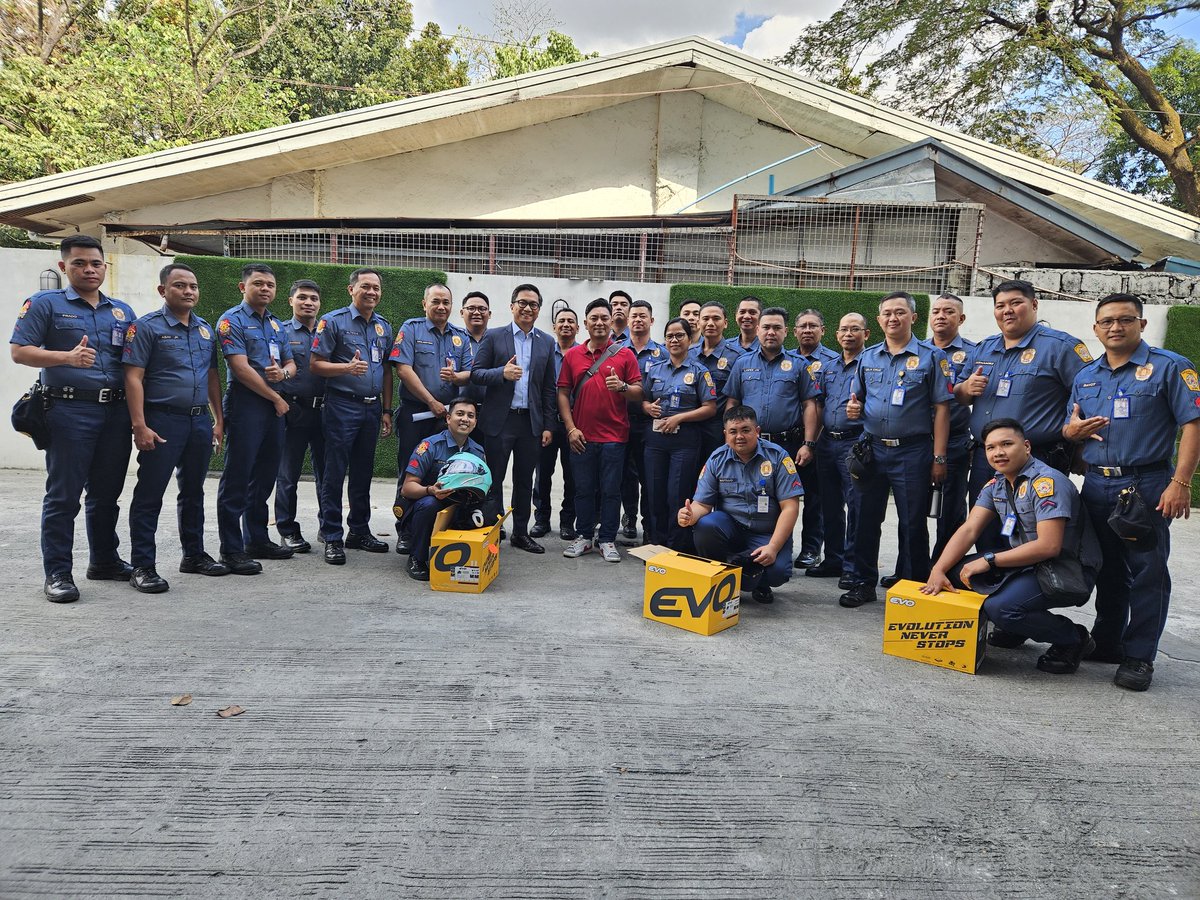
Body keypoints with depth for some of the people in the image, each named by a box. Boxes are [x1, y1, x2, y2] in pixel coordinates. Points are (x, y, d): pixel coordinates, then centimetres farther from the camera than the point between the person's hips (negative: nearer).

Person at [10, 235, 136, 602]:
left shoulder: (122, 311, 16)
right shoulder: (45, 304, 2)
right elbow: (19, 351, -5)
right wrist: (68, 357, -19)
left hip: (116, 412, 5)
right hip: (69, 410, -5)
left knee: (107, 493, 13)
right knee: (63, 496, -2)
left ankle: (104, 561, 25)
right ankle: (57, 573, 5)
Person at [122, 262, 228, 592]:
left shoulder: (206, 330, 13)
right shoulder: (146, 327, -5)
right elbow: (133, 378, -11)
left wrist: (219, 420, 13)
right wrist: (140, 425, -18)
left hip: (199, 420, 6)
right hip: (162, 420, -6)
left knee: (193, 492, 15)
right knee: (149, 495, -2)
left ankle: (194, 555, 26)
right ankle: (142, 566, 3)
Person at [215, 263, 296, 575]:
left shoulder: (276, 324, 18)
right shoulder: (232, 320, -5)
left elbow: (291, 364, 20)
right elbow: (241, 368, -14)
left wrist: (283, 372, -6)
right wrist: (276, 398, -8)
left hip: (273, 407, 7)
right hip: (245, 405, -7)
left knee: (264, 477, 13)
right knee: (237, 478, -4)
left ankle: (257, 540, 23)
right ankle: (231, 549, 0)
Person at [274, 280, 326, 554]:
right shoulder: (281, 332, 3)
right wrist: (279, 403, -18)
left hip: (324, 410, 3)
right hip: (293, 410, -3)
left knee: (326, 471, 9)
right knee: (288, 474, 5)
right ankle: (288, 530, 15)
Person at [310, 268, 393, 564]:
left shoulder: (384, 327, 13)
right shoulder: (333, 321, -4)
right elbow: (316, 365, -7)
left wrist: (386, 410, 12)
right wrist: (347, 367, -24)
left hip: (372, 408, 6)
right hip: (342, 406, -6)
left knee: (363, 473, 12)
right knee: (335, 473, -3)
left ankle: (359, 530, 23)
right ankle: (332, 537, 4)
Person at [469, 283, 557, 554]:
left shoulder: (547, 343, 9)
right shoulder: (493, 337, 1)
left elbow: (549, 388, 8)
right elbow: (475, 374, -1)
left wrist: (548, 425, 4)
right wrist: (502, 373, -20)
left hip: (531, 422, 3)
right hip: (499, 420, -2)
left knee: (524, 481, 11)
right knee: (493, 479, 4)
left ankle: (521, 533, 22)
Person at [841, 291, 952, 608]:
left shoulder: (931, 357, -2)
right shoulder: (867, 357, 11)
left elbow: (941, 409, -5)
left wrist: (938, 458, -10)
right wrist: (853, 409, -4)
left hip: (912, 451, -4)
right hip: (872, 448, 4)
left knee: (913, 523, 3)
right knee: (866, 519, 9)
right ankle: (865, 583, 22)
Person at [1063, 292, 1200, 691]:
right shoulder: (1085, 376, 13)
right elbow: (1069, 428, 20)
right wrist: (1072, 430, -5)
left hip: (1146, 484, -5)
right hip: (1096, 485, 5)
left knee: (1146, 572, 1)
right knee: (1106, 569, 14)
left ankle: (1139, 657, 9)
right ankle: (1106, 642, 26)